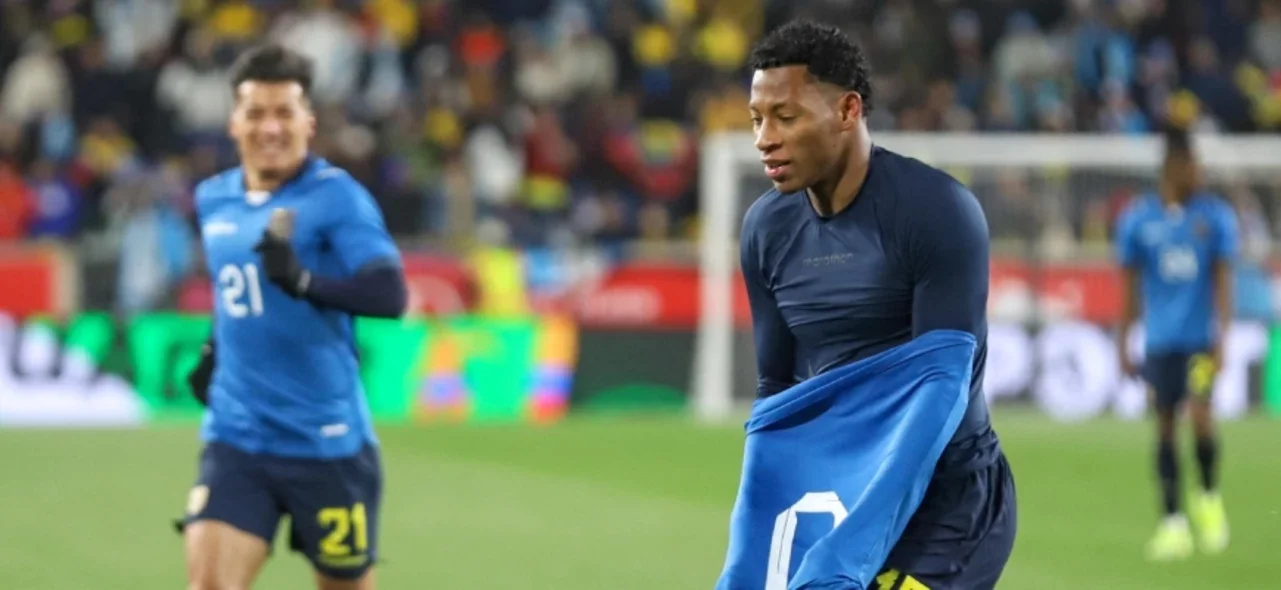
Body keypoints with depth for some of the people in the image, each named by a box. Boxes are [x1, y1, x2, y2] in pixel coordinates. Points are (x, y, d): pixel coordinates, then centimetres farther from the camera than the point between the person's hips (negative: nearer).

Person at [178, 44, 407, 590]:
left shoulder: (336, 197, -10)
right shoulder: (212, 200, 8)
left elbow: (389, 294, -24)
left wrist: (304, 283, -38)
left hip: (327, 443, -4)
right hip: (235, 437, 4)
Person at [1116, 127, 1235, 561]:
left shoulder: (1216, 215, 0)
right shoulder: (1137, 218, 2)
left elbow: (1222, 280, -2)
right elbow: (1130, 285, 8)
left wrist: (1221, 337, -12)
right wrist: (1123, 342, 7)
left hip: (1202, 339, -1)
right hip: (1160, 340, 1)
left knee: (1200, 414, -15)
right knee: (1165, 424, 3)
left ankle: (1210, 498, 11)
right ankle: (1172, 521, 9)